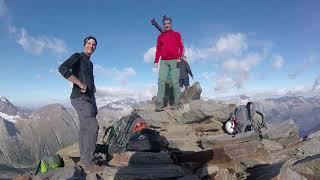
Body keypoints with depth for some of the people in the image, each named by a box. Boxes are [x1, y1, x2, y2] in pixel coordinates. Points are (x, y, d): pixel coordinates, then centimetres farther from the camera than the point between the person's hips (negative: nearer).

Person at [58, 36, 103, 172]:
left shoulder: (89, 63, 21)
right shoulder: (77, 56, -5)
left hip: (89, 99, 9)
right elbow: (62, 69, -23)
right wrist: (80, 84, -23)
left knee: (84, 129, 12)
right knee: (93, 127, -16)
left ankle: (83, 159, 22)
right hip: (80, 98, -9)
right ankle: (88, 163, -7)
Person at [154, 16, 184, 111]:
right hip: (163, 61, 2)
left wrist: (179, 57, -10)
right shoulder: (160, 36, 18)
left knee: (175, 82, -5)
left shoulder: (176, 34, 12)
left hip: (174, 61, -2)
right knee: (161, 81, -12)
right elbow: (158, 49, 15)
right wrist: (156, 61, 3)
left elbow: (181, 47, 6)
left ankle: (176, 103, 2)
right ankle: (159, 104, -14)